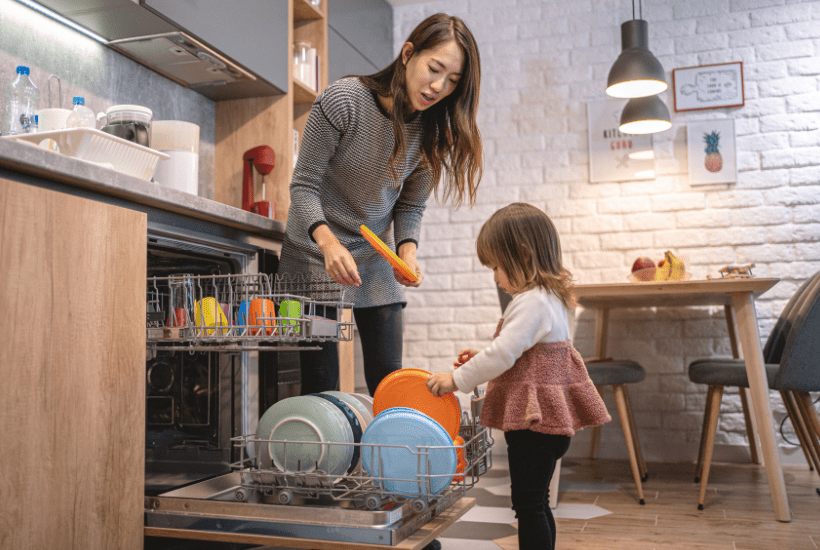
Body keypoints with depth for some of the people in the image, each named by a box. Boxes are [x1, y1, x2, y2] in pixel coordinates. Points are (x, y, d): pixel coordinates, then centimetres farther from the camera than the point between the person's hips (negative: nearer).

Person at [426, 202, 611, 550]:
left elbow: (503, 353, -23)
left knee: (528, 505, -3)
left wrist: (458, 379, -13)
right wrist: (479, 360, 12)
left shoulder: (532, 303, -19)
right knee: (535, 503, 19)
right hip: (542, 417, 11)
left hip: (533, 419, -11)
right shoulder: (548, 298, 15)